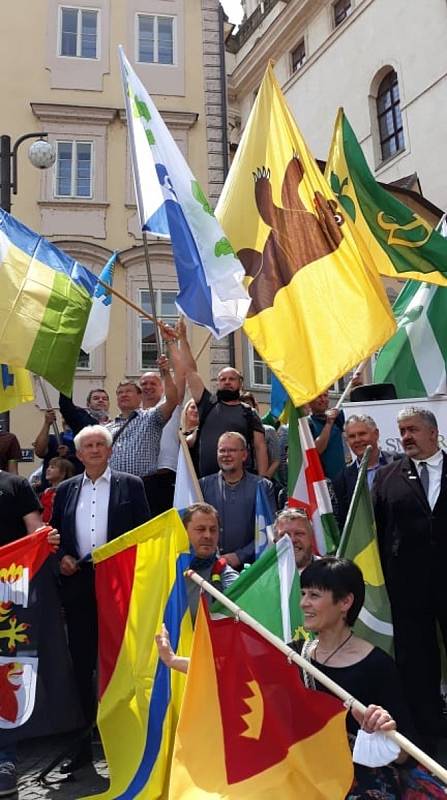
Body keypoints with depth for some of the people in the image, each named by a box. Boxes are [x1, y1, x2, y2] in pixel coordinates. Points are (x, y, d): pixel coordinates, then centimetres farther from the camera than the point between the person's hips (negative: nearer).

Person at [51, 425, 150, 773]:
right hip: (79, 583, 3)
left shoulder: (131, 485, 3)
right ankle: (83, 741, 22)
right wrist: (62, 557, -4)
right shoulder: (65, 490, 12)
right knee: (81, 663, 9)